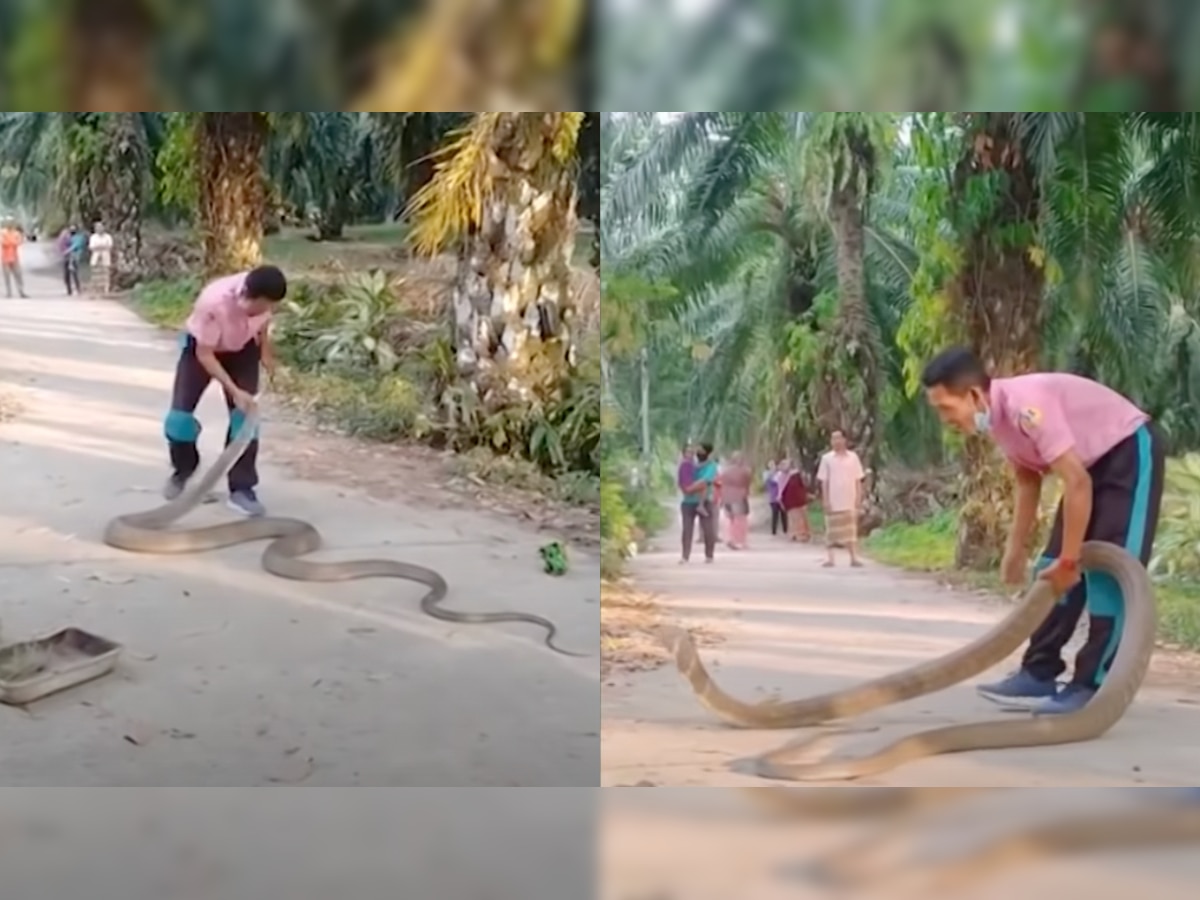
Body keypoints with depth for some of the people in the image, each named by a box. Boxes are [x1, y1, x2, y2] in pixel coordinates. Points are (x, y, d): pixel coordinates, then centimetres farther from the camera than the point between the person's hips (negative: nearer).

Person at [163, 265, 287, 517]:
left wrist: (265, 351, -5)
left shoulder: (262, 299, -30)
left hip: (242, 349, 3)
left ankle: (241, 488, -4)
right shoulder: (214, 303, -42)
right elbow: (205, 354, -31)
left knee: (245, 415, -11)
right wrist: (234, 391, -35)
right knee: (180, 413, -10)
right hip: (201, 347, -3)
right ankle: (182, 471, 20)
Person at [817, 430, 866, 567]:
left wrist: (859, 498, -1)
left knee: (851, 530, 3)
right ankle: (829, 558, 7)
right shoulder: (827, 459, 1)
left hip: (850, 501, 1)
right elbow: (824, 481, 1)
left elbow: (858, 480, 5)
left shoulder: (853, 457, 4)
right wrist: (825, 500, -6)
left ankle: (854, 558, 5)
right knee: (831, 531, 3)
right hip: (834, 501, -1)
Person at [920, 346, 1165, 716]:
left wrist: (1069, 560, -25)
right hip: (1094, 459, 10)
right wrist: (1017, 547, 11)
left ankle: (1092, 686, -9)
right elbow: (1028, 478, 11)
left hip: (1131, 451, -9)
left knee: (1110, 572, -13)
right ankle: (1039, 674, 13)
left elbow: (1077, 482, -33)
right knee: (1052, 569, 7)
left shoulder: (1025, 406, -32)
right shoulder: (998, 416, -4)